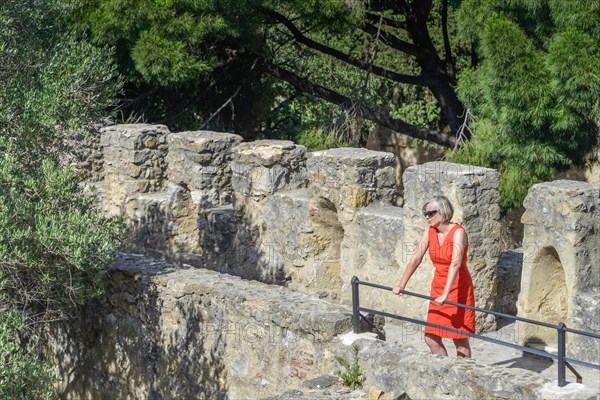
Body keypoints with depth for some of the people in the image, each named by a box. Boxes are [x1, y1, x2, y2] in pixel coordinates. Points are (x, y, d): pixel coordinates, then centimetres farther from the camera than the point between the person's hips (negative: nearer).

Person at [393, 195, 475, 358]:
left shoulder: (458, 232, -17)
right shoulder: (430, 232, 2)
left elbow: (455, 264, -28)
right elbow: (416, 259, 6)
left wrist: (445, 294, -36)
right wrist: (401, 285, 5)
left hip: (458, 289, -6)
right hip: (438, 287, 6)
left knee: (460, 339, 0)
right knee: (431, 338, 4)